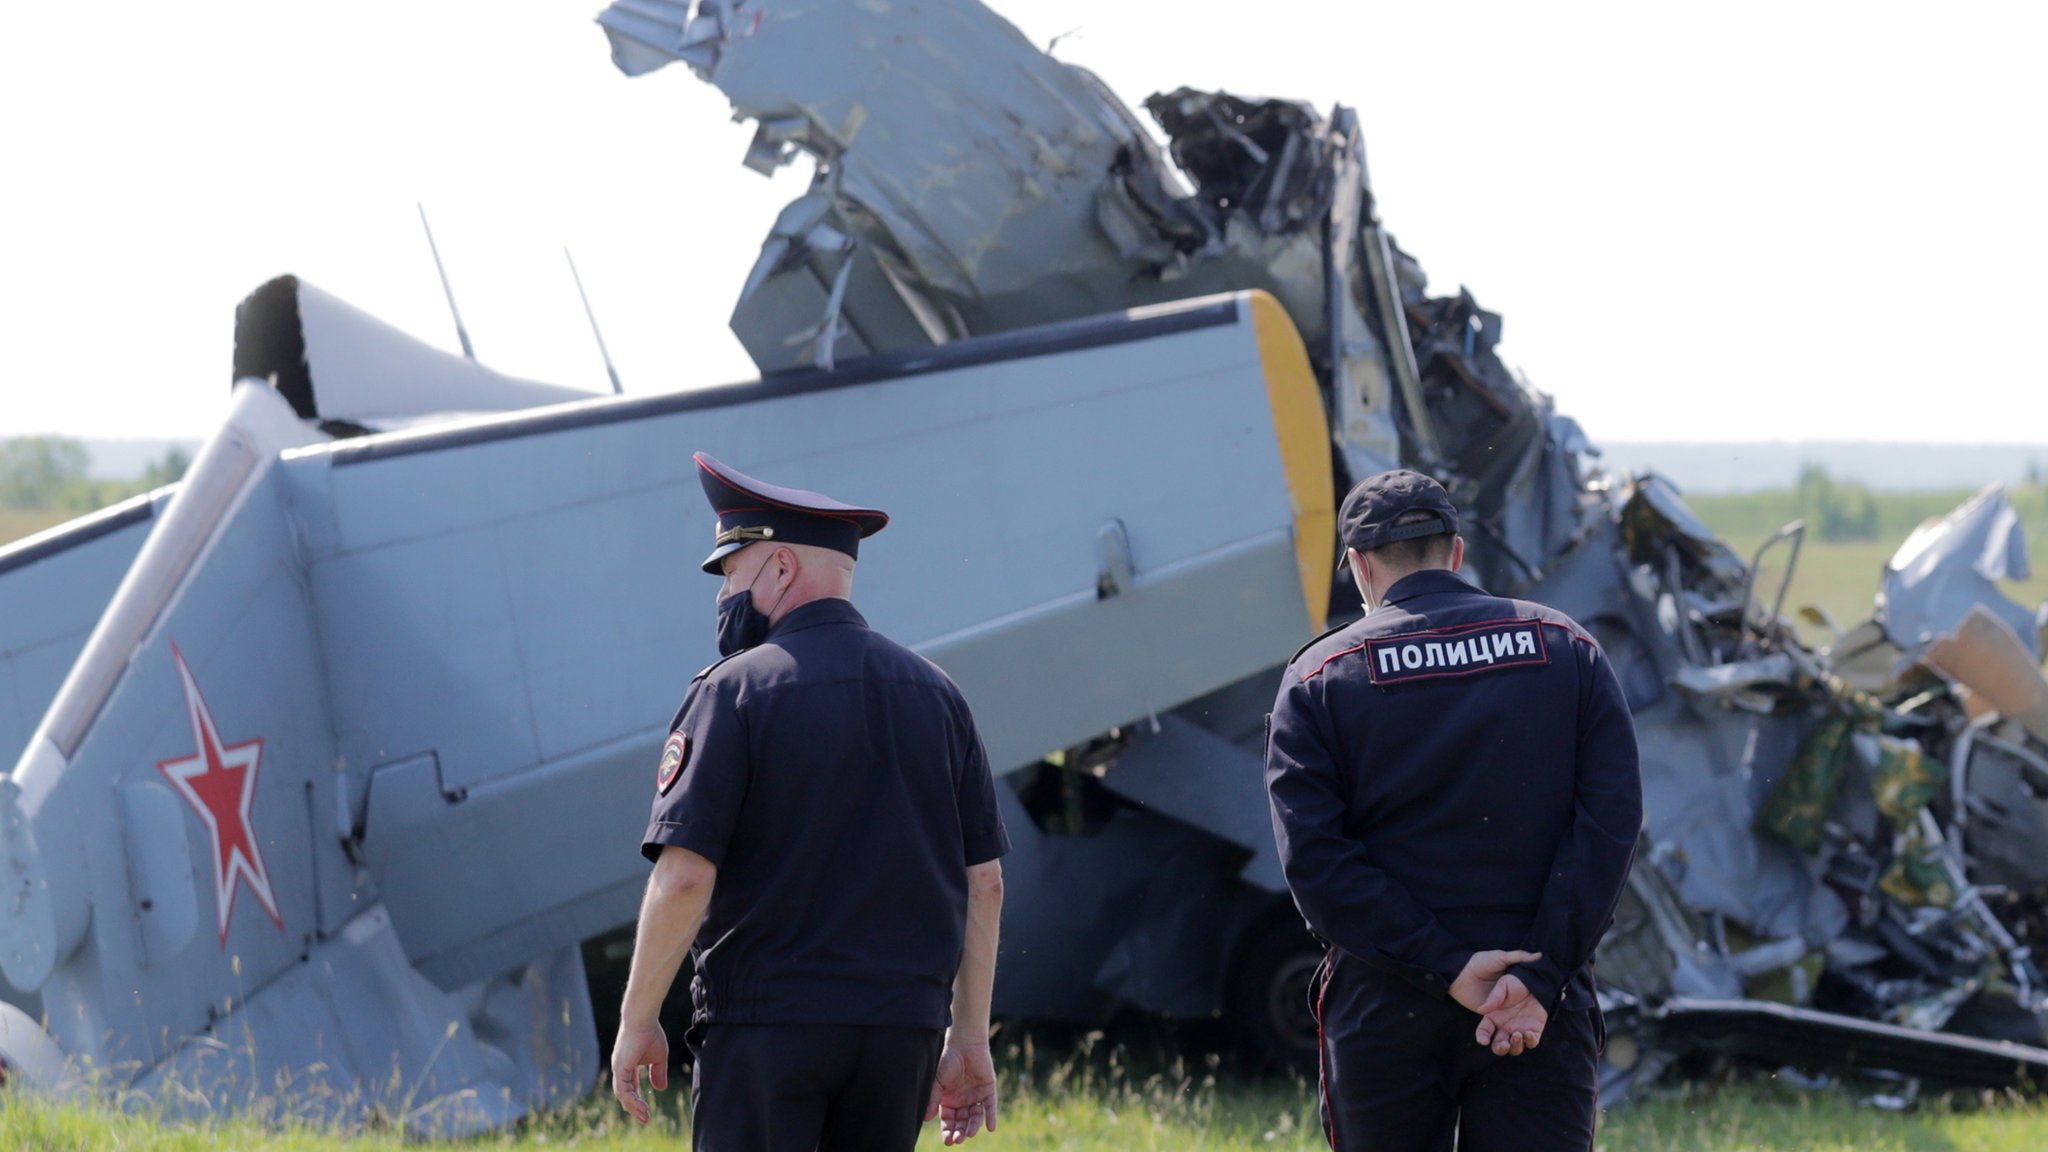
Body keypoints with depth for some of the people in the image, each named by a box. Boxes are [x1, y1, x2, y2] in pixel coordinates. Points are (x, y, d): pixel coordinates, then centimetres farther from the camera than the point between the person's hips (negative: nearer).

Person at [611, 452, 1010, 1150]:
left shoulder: (736, 688, -6)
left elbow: (684, 877, -13)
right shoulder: (936, 693, 11)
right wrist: (970, 1038, 16)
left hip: (767, 1026, -5)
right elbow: (985, 882, 11)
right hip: (904, 1030, 5)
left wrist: (637, 1020, -4)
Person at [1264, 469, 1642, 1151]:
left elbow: (1313, 861, -9)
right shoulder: (1565, 649, 6)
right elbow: (1612, 819, -4)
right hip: (1541, 1016, 1)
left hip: (1384, 1010, -1)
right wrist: (1540, 978, -10)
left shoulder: (1318, 678, 2)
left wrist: (1446, 966, -11)